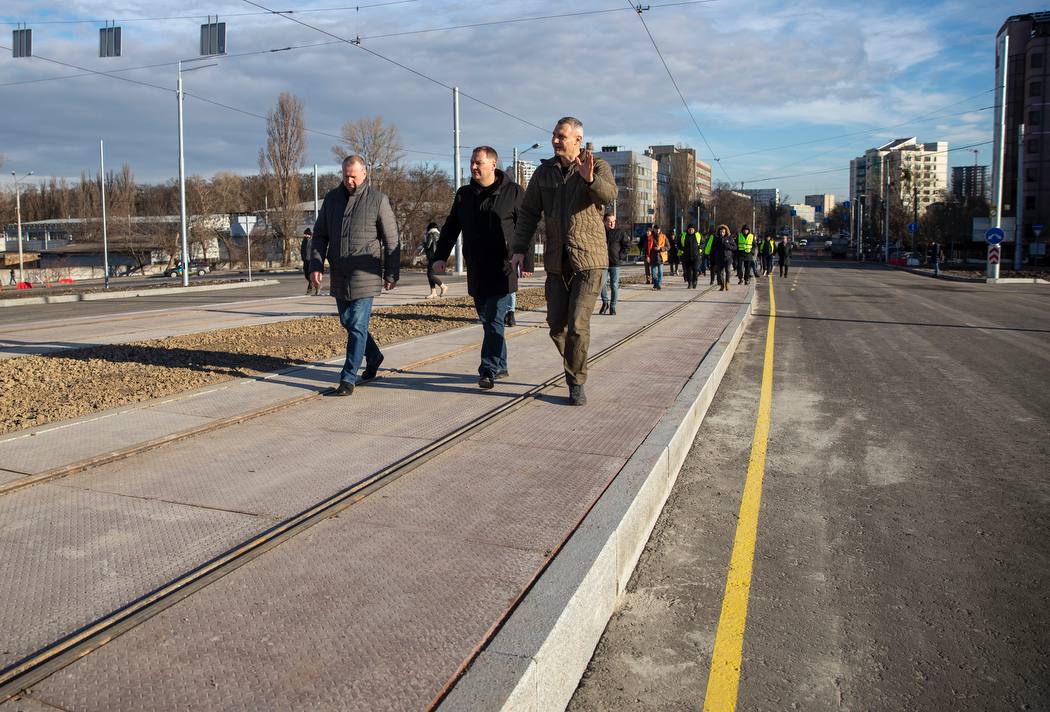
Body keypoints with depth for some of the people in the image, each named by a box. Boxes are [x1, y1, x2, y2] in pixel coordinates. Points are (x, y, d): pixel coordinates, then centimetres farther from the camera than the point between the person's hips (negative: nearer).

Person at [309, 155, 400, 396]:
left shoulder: (378, 200, -6)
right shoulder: (332, 198, 7)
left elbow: (391, 240, -3)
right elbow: (320, 235, 10)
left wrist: (391, 274, -4)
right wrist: (316, 265, -1)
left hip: (365, 275, -5)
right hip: (339, 274, 6)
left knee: (357, 326, -7)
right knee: (346, 321, 15)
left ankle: (348, 378, -1)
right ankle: (374, 357, 37)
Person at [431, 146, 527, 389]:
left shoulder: (513, 192, -1)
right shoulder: (464, 194, 13)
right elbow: (450, 227, 16)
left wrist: (527, 262, -6)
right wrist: (440, 256, 5)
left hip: (503, 270, -5)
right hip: (476, 271, 6)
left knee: (494, 320, -9)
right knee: (487, 320, 10)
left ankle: (488, 370, -7)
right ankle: (500, 366, 21)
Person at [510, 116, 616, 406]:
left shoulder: (597, 167, -2)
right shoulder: (544, 172, 9)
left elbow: (609, 194, -23)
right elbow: (528, 212, 10)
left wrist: (590, 179, -44)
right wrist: (520, 249, -1)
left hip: (589, 259, -4)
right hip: (556, 262, 4)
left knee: (578, 324, -11)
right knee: (556, 325, 6)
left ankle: (576, 383, 2)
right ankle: (573, 365, 32)